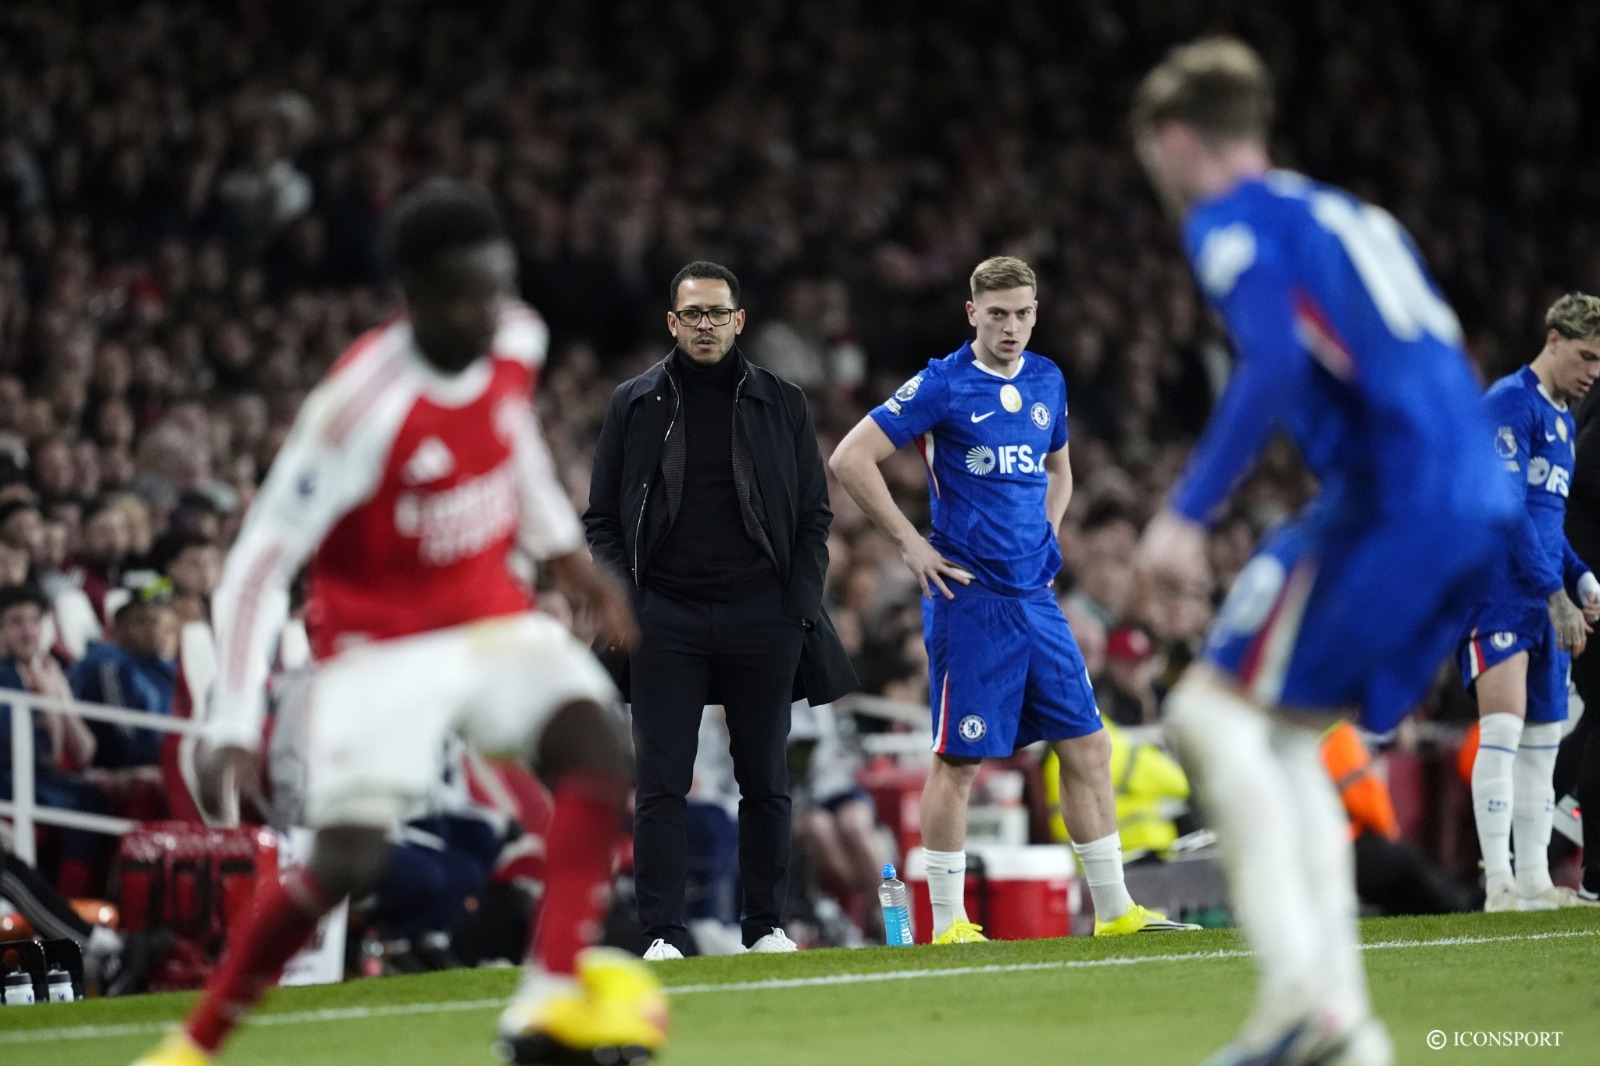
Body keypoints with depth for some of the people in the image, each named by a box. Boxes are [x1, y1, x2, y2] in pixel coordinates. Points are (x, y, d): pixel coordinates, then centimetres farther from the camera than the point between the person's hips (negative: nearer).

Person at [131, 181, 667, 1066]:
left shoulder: (517, 342, -6)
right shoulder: (362, 403, -26)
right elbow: (261, 561, -22)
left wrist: (562, 549, 19)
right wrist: (232, 727, -27)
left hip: (495, 617, 6)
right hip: (383, 641, -5)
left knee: (596, 748, -21)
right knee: (349, 857, -15)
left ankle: (554, 994, -29)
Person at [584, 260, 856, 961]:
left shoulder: (782, 404, 8)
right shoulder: (635, 405, 7)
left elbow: (814, 515, 10)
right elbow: (602, 519, 9)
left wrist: (799, 607, -1)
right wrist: (622, 604, -4)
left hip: (761, 618, 1)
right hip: (665, 619, -1)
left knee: (764, 781, 5)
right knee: (661, 783, -4)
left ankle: (766, 924, 14)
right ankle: (662, 933, -2)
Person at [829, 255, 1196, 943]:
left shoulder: (1047, 382, 11)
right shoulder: (942, 385, -8)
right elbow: (849, 459, -10)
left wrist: (1045, 538, 14)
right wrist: (910, 544, -10)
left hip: (1035, 596, 6)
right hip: (969, 598, -6)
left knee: (1087, 746, 5)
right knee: (959, 760, -3)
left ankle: (1114, 910, 12)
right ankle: (948, 924, 5)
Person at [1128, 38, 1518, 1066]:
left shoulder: (1233, 219, 1)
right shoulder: (1352, 215, 27)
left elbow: (1277, 360, -16)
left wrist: (1189, 511, -18)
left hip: (1393, 498, -8)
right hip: (1480, 502, 8)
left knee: (1215, 708, -3)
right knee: (1283, 739, 15)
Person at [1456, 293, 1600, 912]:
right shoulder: (1511, 404, -10)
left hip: (1545, 601, 10)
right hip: (1499, 590, -10)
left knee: (1543, 742, 9)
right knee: (1504, 727, -17)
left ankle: (1533, 882, 12)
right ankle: (1498, 884, -20)